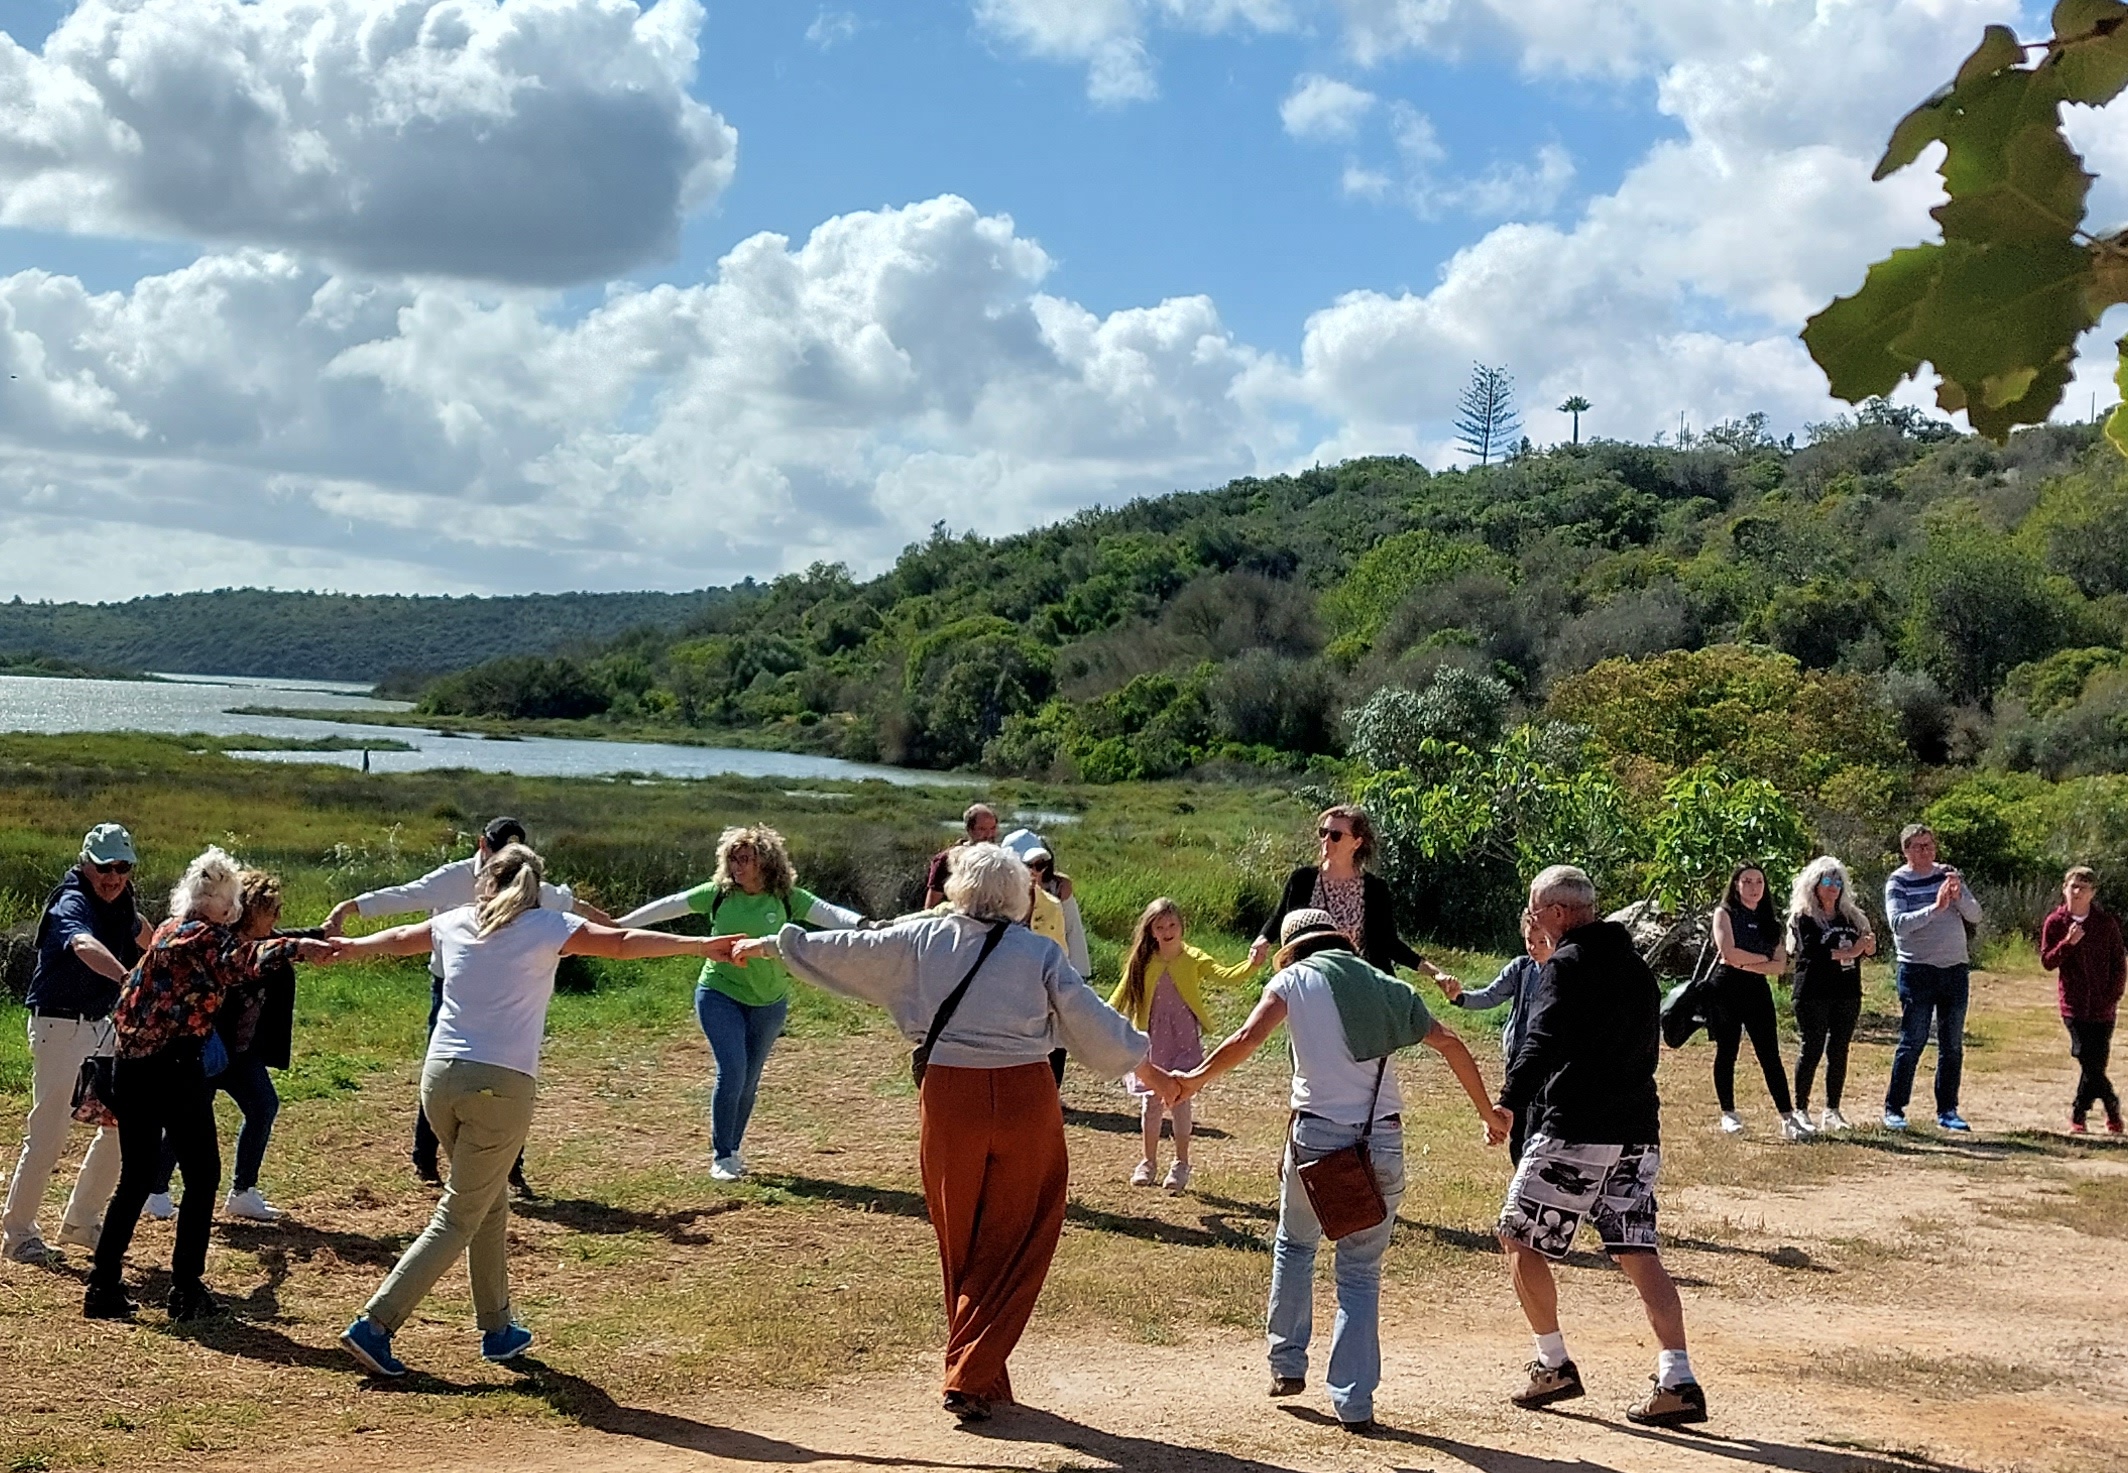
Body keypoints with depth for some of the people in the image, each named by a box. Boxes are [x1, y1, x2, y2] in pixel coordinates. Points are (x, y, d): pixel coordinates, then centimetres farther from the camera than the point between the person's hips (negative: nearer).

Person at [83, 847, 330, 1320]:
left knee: (137, 1177, 14)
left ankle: (103, 1286, 11)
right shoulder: (208, 935, -9)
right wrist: (294, 948, -44)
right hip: (175, 1064, -8)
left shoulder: (168, 930, 16)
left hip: (130, 1064, 8)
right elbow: (241, 961, -30)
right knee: (202, 1174, 5)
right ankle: (186, 1288, 5)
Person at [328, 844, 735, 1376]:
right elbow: (623, 944, -6)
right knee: (459, 1218, 1)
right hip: (501, 1086, -6)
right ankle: (375, 1325, -6)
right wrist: (703, 944, -1)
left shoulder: (455, 923, 12)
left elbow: (399, 938, 30)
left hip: (440, 1077, 6)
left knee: (490, 1202, 20)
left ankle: (498, 1329, 26)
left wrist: (351, 948, 50)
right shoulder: (547, 927, -1)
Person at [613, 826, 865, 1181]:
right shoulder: (719, 894, -7)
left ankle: (732, 1150, 28)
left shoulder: (787, 898, -7)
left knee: (749, 1081, 10)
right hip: (720, 994, -2)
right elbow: (670, 906, -4)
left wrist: (862, 924, -36)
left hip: (768, 1002, 2)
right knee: (731, 1072, -13)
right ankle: (721, 1156, -2)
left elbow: (826, 912, -18)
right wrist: (619, 924, -4)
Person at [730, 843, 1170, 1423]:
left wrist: (769, 944, 23)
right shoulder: (1039, 952, -1)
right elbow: (1091, 1018, 0)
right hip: (1025, 1096, -1)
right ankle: (970, 1378, -2)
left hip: (950, 1097, 2)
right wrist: (1149, 1070, 12)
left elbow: (846, 949, 10)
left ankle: (979, 1375, 24)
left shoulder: (923, 937, 3)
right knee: (1013, 1245, 5)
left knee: (962, 1245, 15)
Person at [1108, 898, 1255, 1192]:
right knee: (1151, 1100, 7)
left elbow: (1227, 976, -18)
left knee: (1179, 1097, -6)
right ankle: (1148, 1161, 22)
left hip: (1185, 1038, -2)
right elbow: (1121, 997, 8)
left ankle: (1181, 1164, 6)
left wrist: (1253, 964, -35)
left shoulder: (1193, 959, -5)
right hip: (1153, 1039, 2)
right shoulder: (1142, 963, 1)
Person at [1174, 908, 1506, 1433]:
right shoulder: (1384, 986, 16)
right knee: (1361, 1272, 9)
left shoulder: (1295, 979, 6)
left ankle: (1287, 1365, 25)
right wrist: (1488, 1112, 23)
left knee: (1294, 1245, 24)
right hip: (1382, 1141, 2)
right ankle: (1354, 1403, 2)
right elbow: (1451, 1045, 15)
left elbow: (1248, 1039, -9)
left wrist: (1193, 1079, 3)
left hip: (1318, 1135, -2)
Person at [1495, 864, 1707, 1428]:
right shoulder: (1637, 968, 18)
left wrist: (1508, 1102, -30)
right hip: (1639, 1132, 8)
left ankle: (1554, 1366, 10)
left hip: (1574, 1132, -8)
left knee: (1521, 1240, 7)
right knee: (1638, 1254, 5)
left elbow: (1542, 1042, -22)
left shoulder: (1567, 965, -8)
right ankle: (1678, 1382, -4)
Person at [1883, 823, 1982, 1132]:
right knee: (1912, 1042, -4)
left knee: (1952, 1045, 7)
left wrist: (1958, 897, -17)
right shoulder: (1898, 882, -5)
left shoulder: (1949, 875, 8)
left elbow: (1975, 916, 2)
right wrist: (1936, 907, -29)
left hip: (1955, 969, 4)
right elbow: (1898, 922, -19)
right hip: (1917, 971, -4)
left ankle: (1947, 1111, 15)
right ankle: (1893, 1109, 2)